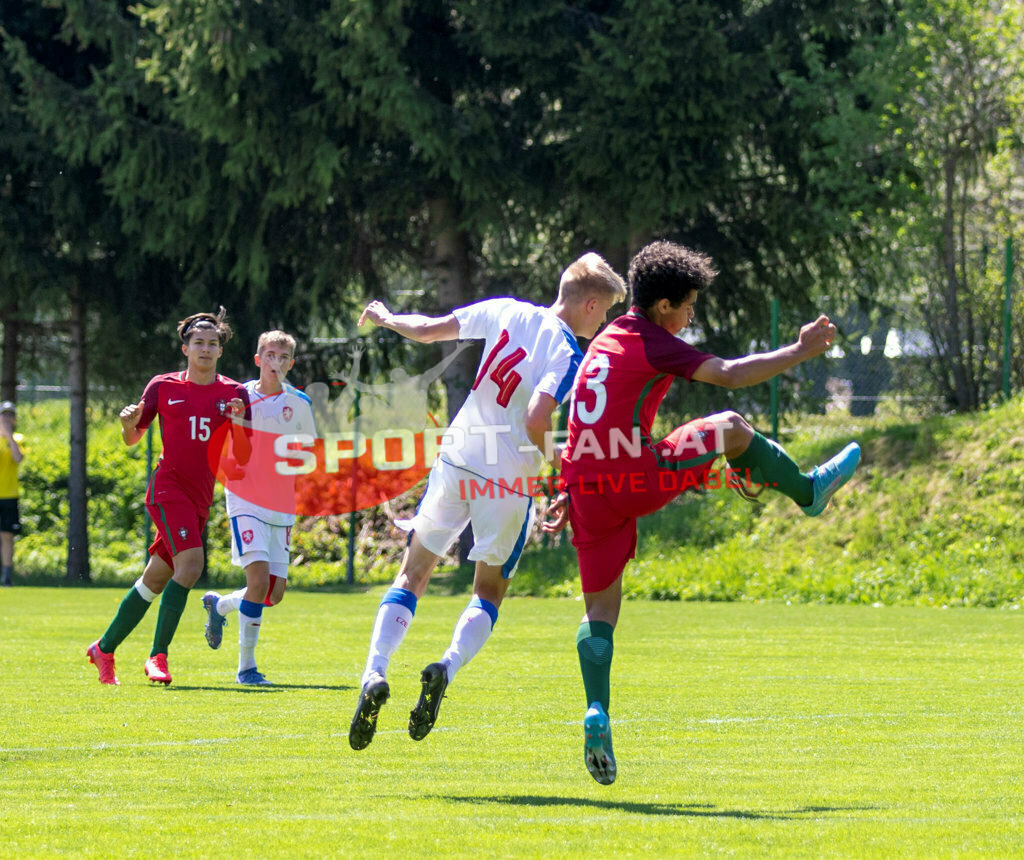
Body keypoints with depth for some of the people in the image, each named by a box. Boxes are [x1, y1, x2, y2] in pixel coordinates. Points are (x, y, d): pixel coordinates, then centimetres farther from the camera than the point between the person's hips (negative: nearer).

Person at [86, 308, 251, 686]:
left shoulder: (234, 393, 7)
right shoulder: (163, 387, 3)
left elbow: (242, 458, 4)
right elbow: (133, 439, 10)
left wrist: (239, 425, -15)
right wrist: (129, 424, -13)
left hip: (200, 497, 4)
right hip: (168, 487, -4)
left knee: (156, 579, 10)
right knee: (190, 562, -24)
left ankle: (104, 648, 25)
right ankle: (158, 656, -21)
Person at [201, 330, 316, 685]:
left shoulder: (299, 403, 4)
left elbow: (307, 448, 15)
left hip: (281, 508, 4)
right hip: (246, 501, -3)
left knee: (275, 592, 1)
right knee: (259, 579, -19)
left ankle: (219, 605, 33)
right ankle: (246, 666, -9)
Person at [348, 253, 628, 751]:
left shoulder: (506, 312, 2)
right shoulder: (568, 352, -10)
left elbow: (428, 330, 7)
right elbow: (537, 420, -22)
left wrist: (387, 319, 27)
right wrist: (547, 459, -2)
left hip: (457, 462, 3)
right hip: (511, 480, -3)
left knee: (412, 576, 13)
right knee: (489, 592, 15)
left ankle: (374, 673, -7)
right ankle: (447, 668, -13)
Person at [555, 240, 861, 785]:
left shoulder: (605, 342, 21)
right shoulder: (652, 343, -6)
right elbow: (731, 375, -12)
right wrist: (801, 352, -4)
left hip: (588, 488, 8)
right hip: (635, 478, -8)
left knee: (601, 607, 7)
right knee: (732, 429, 12)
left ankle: (597, 714, -10)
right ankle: (809, 491, 33)